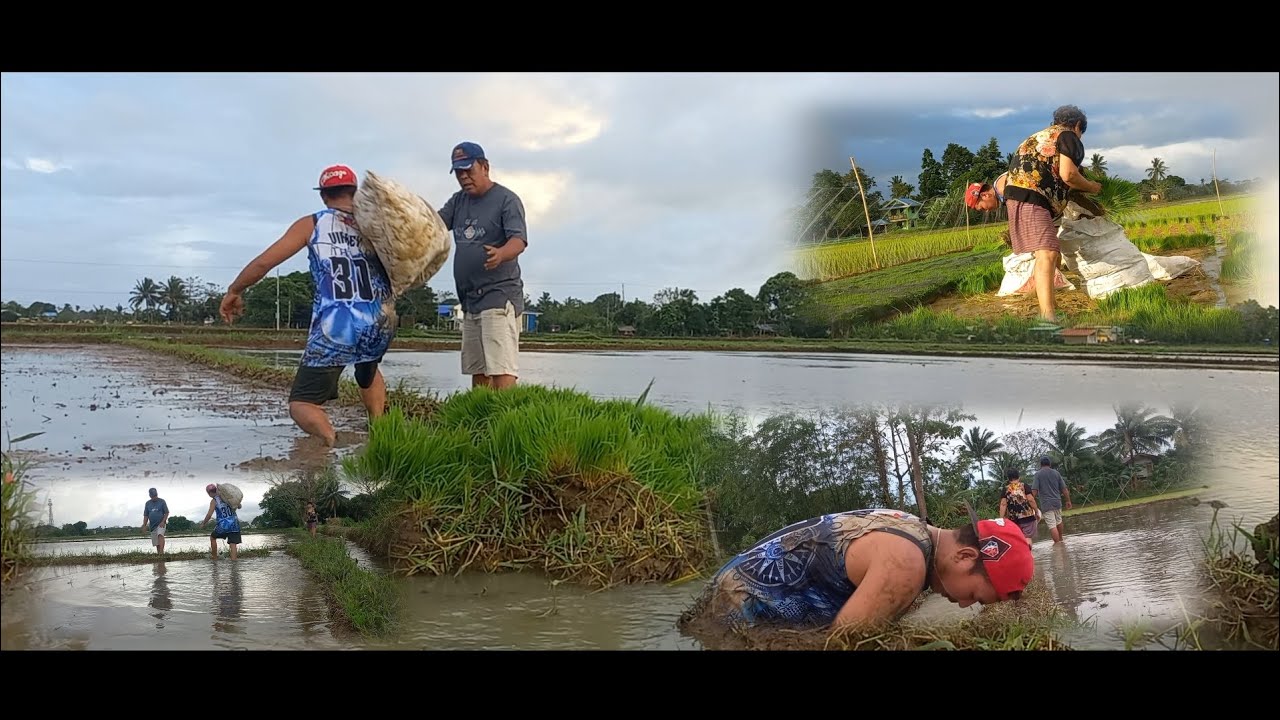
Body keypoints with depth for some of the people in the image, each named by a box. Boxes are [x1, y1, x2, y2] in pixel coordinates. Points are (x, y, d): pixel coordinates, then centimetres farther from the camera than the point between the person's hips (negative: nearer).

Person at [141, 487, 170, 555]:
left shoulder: (162, 501, 1)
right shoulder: (148, 503, 11)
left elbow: (167, 513, -1)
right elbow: (146, 516, 13)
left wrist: (163, 521, -14)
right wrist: (144, 525, 2)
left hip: (161, 524, -5)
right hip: (152, 525, 5)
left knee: (160, 535, -29)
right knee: (156, 543, 4)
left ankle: (161, 551, -42)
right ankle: (158, 554, 10)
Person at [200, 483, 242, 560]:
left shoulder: (214, 501, -5)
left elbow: (209, 514, -12)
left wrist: (203, 523, 1)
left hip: (223, 525, -3)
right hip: (234, 524, 3)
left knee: (212, 538, 23)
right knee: (233, 544, 2)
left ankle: (215, 558, 28)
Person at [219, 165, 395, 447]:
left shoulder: (311, 224, 7)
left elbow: (264, 262, 3)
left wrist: (234, 291, 16)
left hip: (335, 331, -3)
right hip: (381, 328, 4)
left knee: (302, 404, 6)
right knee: (367, 366, 38)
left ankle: (331, 440, -24)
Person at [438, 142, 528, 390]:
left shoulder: (506, 199, -6)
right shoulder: (458, 201, 17)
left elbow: (519, 240, -18)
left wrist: (501, 254, -40)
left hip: (499, 296, -8)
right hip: (469, 300, 8)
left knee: (501, 370, -18)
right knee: (477, 371, 10)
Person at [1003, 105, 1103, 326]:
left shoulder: (1042, 136, 33)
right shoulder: (1068, 136, 6)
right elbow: (1067, 175, -6)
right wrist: (1092, 187, 11)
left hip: (1015, 192, 10)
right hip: (1031, 196, -10)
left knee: (1052, 254, 19)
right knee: (1047, 253, -23)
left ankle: (1050, 307, 26)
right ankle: (1047, 314, -37)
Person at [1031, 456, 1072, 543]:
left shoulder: (1038, 474, -4)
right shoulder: (1056, 473, 7)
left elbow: (1034, 490, -12)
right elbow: (1064, 489, 8)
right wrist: (1068, 501, 17)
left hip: (1046, 504, -5)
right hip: (1057, 502, 5)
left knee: (1052, 526, -6)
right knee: (1059, 521, 25)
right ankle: (1061, 539, 43)